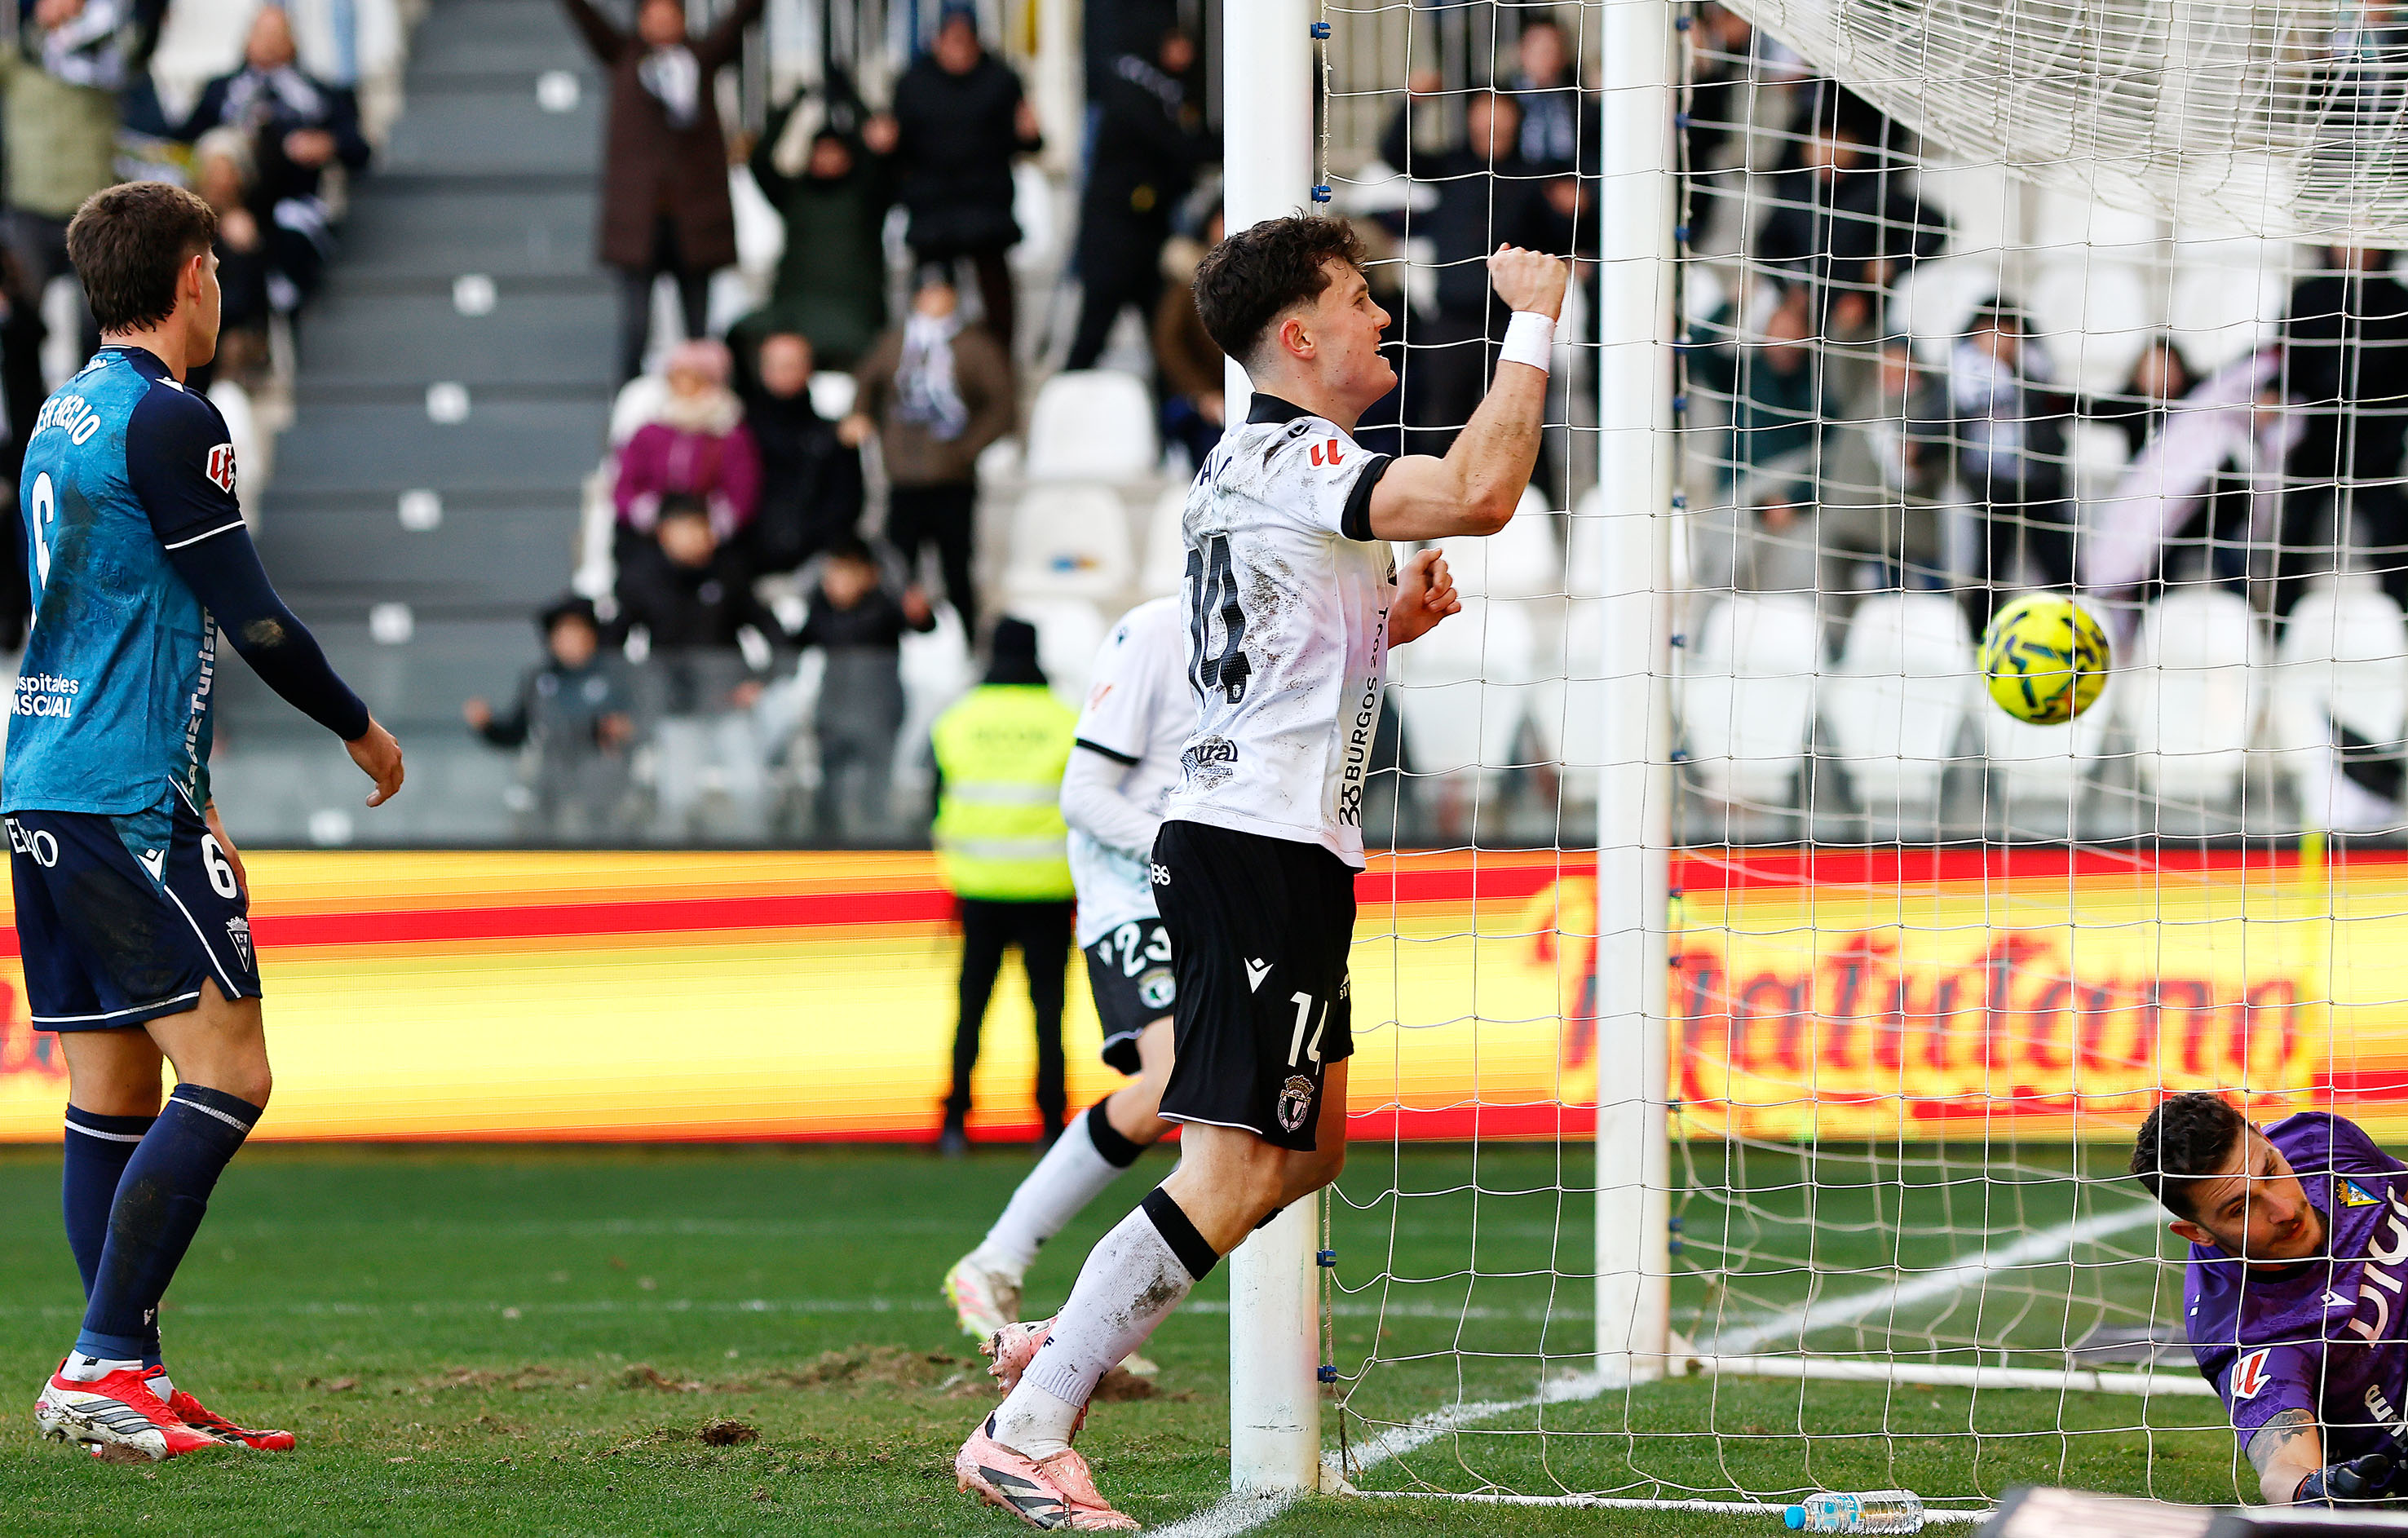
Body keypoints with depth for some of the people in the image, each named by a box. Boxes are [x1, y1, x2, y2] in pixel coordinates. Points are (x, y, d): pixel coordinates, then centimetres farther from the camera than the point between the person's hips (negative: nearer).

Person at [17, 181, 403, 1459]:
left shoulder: (63, 415, 17)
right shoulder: (168, 421, -11)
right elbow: (246, 612, -11)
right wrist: (359, 729, 4)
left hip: (39, 789, 9)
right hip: (128, 797, -9)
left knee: (111, 1091, 9)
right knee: (226, 1075, -9)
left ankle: (129, 1386, 7)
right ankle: (103, 1363, -15)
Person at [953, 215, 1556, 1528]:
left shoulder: (1251, 464, 18)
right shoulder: (1290, 461, -14)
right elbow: (1478, 495, -29)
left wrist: (1391, 622, 14)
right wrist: (1532, 324, -18)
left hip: (1238, 840, 11)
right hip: (1267, 847, -11)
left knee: (1308, 1150, 19)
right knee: (1232, 1173, -12)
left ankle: (1066, 1343, 20)